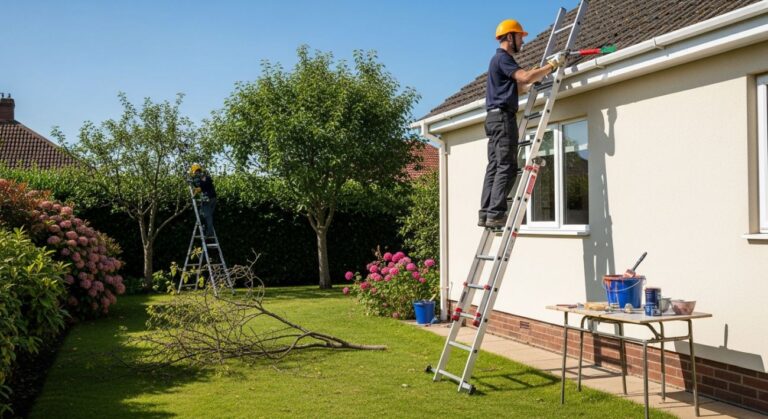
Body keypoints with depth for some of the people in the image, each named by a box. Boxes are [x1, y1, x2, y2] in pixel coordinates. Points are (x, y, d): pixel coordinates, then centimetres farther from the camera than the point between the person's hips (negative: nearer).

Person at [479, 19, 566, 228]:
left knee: (494, 167, 4)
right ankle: (496, 213, -17)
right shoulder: (503, 57, -6)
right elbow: (525, 77, -21)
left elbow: (517, 87, 28)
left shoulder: (500, 59, 25)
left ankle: (486, 213, 1)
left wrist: (536, 78, 19)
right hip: (503, 116, -10)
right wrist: (553, 64, -14)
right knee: (506, 167, -13)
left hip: (495, 118, 10)